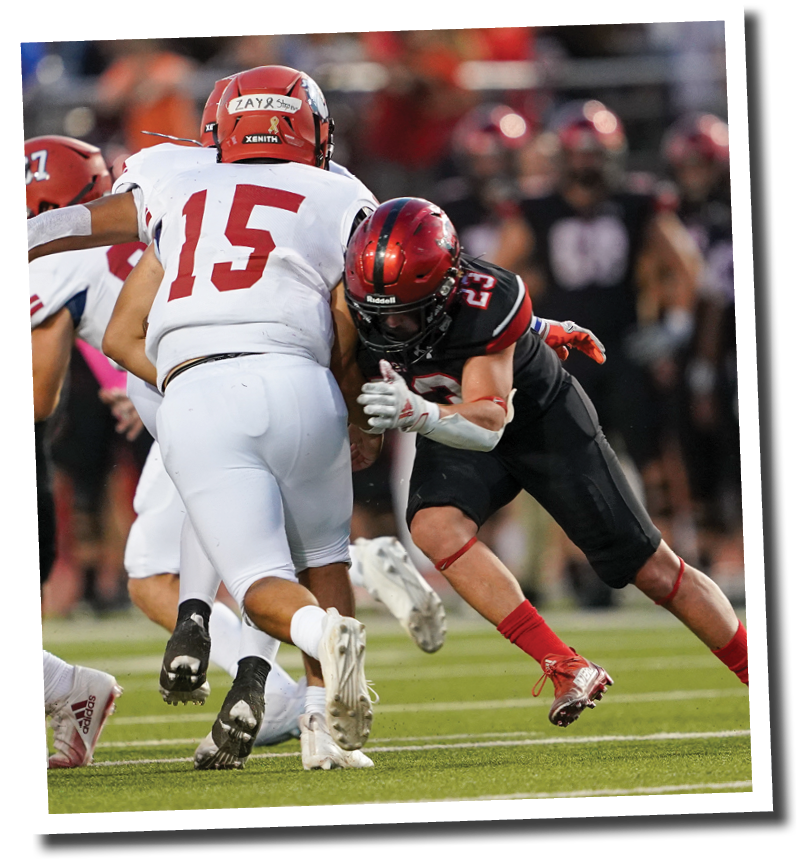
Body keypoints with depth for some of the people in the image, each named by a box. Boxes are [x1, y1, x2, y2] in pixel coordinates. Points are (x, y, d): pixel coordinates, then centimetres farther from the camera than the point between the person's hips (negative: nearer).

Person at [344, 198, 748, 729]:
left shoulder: (487, 302, -36)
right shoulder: (365, 301, -22)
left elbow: (489, 422, -41)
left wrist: (418, 413, -59)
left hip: (544, 419, -4)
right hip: (452, 431, 4)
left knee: (654, 570, -1)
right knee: (434, 526, -29)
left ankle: (760, 676, 18)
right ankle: (567, 668, -27)